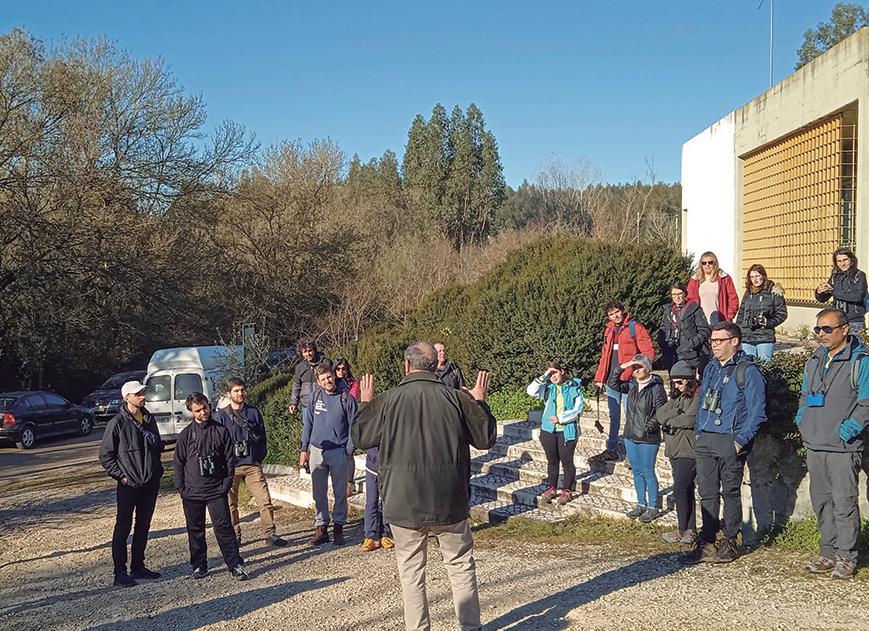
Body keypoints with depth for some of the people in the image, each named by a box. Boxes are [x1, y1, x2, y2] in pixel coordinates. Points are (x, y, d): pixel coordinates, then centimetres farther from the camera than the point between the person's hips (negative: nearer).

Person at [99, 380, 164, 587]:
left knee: (143, 527, 13)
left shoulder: (149, 419, 10)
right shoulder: (118, 423, -10)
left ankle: (138, 566, 23)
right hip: (129, 485, -6)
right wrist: (120, 475, -11)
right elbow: (105, 455, -6)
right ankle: (120, 572, 4)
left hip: (150, 483, 6)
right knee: (123, 528, -1)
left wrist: (157, 469, 11)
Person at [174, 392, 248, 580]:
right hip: (192, 492, 2)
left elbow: (230, 459, 5)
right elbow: (178, 462, 7)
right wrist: (181, 487, 0)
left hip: (217, 490, -1)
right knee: (195, 530, 9)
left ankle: (236, 565, -4)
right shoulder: (186, 434, 3)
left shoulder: (221, 431, 2)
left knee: (223, 527, -6)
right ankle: (199, 566, 21)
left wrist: (227, 483, -3)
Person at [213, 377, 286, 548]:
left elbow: (263, 438, 12)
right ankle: (235, 536, 20)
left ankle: (271, 534, 1)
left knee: (265, 500, -6)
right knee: (231, 504, 7)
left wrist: (259, 458, 5)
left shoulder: (254, 412, 7)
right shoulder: (221, 416, -1)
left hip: (253, 465, 1)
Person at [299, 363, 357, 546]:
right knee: (319, 493, 8)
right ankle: (321, 527, 15)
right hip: (316, 450, 3)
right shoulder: (315, 397, 3)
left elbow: (353, 426, -2)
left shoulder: (346, 398, -4)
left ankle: (338, 527, 14)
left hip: (338, 452, -2)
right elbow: (308, 423, 9)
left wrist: (349, 450, -8)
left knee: (340, 493, 5)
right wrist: (304, 449, 6)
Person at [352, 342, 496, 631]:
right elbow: (485, 438, 5)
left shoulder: (388, 400, -8)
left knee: (411, 572, 11)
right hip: (450, 503, 1)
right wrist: (480, 402, 18)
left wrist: (366, 404, 21)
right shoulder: (457, 398, -6)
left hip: (404, 504, -1)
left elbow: (361, 437, 6)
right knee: (461, 567, 13)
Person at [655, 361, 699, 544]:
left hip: (689, 451, -8)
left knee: (680, 490, -9)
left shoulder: (699, 397, -8)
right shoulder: (677, 397, 17)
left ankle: (682, 531, 0)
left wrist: (670, 422, -6)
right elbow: (660, 414, 5)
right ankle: (690, 529, 17)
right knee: (686, 491, 11)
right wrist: (678, 413, -12)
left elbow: (690, 419, -22)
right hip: (675, 450, 8)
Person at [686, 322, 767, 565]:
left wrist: (741, 440, -16)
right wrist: (698, 432, 13)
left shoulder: (748, 371, -6)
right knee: (707, 493, 7)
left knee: (730, 493, 3)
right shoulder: (710, 369, 15)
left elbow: (757, 412, -10)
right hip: (704, 441, 6)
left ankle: (730, 543, 12)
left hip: (730, 442, -6)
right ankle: (707, 542, 13)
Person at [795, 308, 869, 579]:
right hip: (814, 445, 7)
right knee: (821, 501, 12)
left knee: (844, 502, -4)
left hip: (842, 447, -7)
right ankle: (829, 554, 22)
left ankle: (846, 557, 6)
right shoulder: (814, 361, 15)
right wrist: (802, 421, 10)